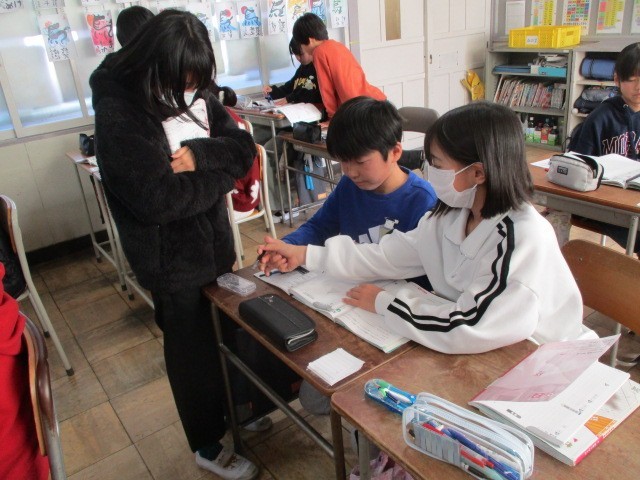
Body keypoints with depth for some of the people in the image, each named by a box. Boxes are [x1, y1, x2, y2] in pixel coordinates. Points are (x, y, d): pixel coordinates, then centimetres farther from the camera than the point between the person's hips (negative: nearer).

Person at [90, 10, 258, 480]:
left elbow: (245, 147, -2)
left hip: (215, 241, 6)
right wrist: (220, 172, -15)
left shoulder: (195, 95, 1)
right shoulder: (119, 111, -19)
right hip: (172, 255, -6)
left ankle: (229, 409, 49)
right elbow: (155, 198, -28)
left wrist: (199, 154, -21)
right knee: (192, 348, 10)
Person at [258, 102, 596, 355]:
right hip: (483, 353, 6)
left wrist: (384, 303, -20)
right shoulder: (452, 215, -4)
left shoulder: (524, 239, -28)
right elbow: (389, 255, 1)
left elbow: (470, 328, -32)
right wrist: (304, 255, -1)